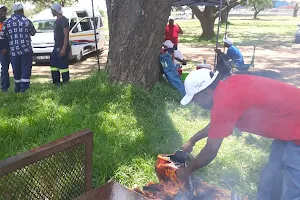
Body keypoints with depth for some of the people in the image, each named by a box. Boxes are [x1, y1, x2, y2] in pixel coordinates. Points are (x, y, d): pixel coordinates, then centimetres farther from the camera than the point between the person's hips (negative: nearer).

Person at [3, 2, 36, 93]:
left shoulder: (7, 22, 3)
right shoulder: (26, 21, -3)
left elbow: (4, 35, 3)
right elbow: (33, 33, 7)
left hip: (13, 51, 3)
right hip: (26, 49, -3)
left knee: (16, 70, 11)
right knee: (26, 69, 1)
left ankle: (17, 88, 19)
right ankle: (24, 88, -2)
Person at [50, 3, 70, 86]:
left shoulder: (64, 20, -14)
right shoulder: (57, 20, 16)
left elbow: (66, 36, -19)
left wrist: (64, 49, -24)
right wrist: (56, 46, 20)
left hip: (62, 47, -10)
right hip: (57, 46, 10)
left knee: (63, 65, -5)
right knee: (53, 64, 13)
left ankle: (65, 82, 4)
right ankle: (56, 82, 21)